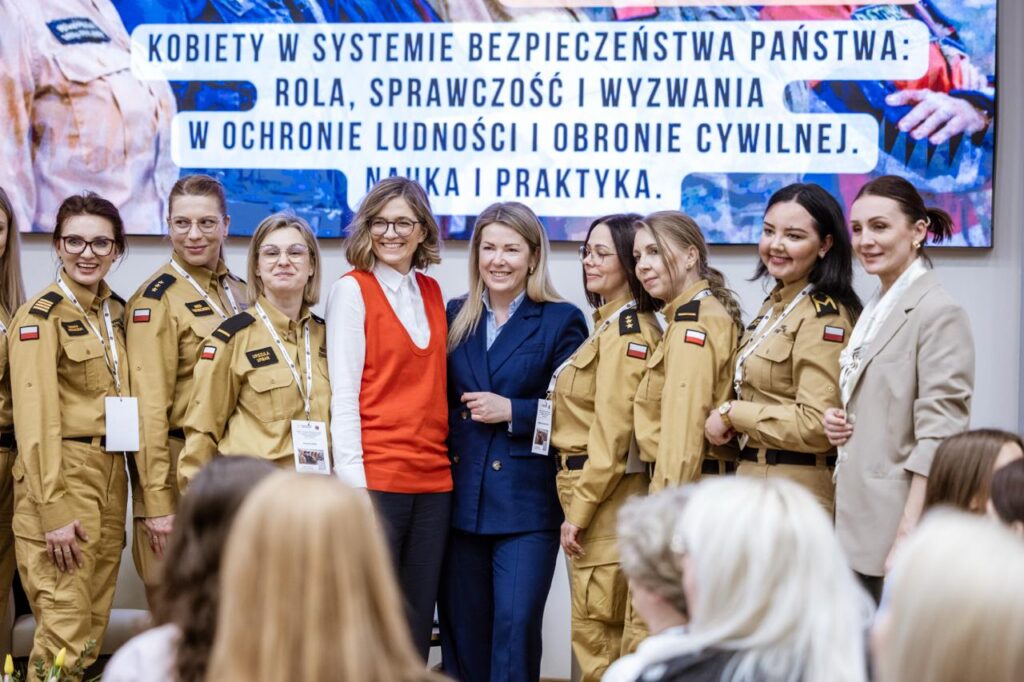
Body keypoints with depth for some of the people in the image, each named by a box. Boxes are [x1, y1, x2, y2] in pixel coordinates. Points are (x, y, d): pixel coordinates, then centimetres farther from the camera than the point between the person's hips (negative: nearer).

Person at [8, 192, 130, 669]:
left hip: (110, 477, 7)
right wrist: (54, 511, -19)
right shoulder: (40, 316, -10)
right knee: (65, 634, -8)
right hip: (63, 477, -7)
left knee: (94, 630, 11)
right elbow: (36, 419, -15)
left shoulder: (115, 311, 12)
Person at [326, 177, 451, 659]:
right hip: (376, 475, -5)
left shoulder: (432, 293, 14)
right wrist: (352, 475, -14)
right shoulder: (352, 289, -2)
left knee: (418, 618, 6)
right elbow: (342, 390, -7)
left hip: (433, 476, 5)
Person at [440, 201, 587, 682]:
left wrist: (512, 411, -14)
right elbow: (438, 399, 16)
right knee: (462, 632, 8)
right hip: (460, 499, 4)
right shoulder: (454, 317, 12)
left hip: (526, 502, -4)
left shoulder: (561, 322, 0)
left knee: (515, 626, -10)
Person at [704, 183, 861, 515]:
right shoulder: (774, 306, 14)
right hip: (752, 477, 9)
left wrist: (731, 413, -13)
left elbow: (815, 424, -22)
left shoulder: (824, 318, -14)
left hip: (795, 490, -9)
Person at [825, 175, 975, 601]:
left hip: (899, 522, -8)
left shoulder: (939, 313, -11)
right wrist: (837, 421, 4)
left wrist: (910, 533, -20)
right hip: (861, 523, 8)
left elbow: (939, 433, -16)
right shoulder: (876, 309, 15)